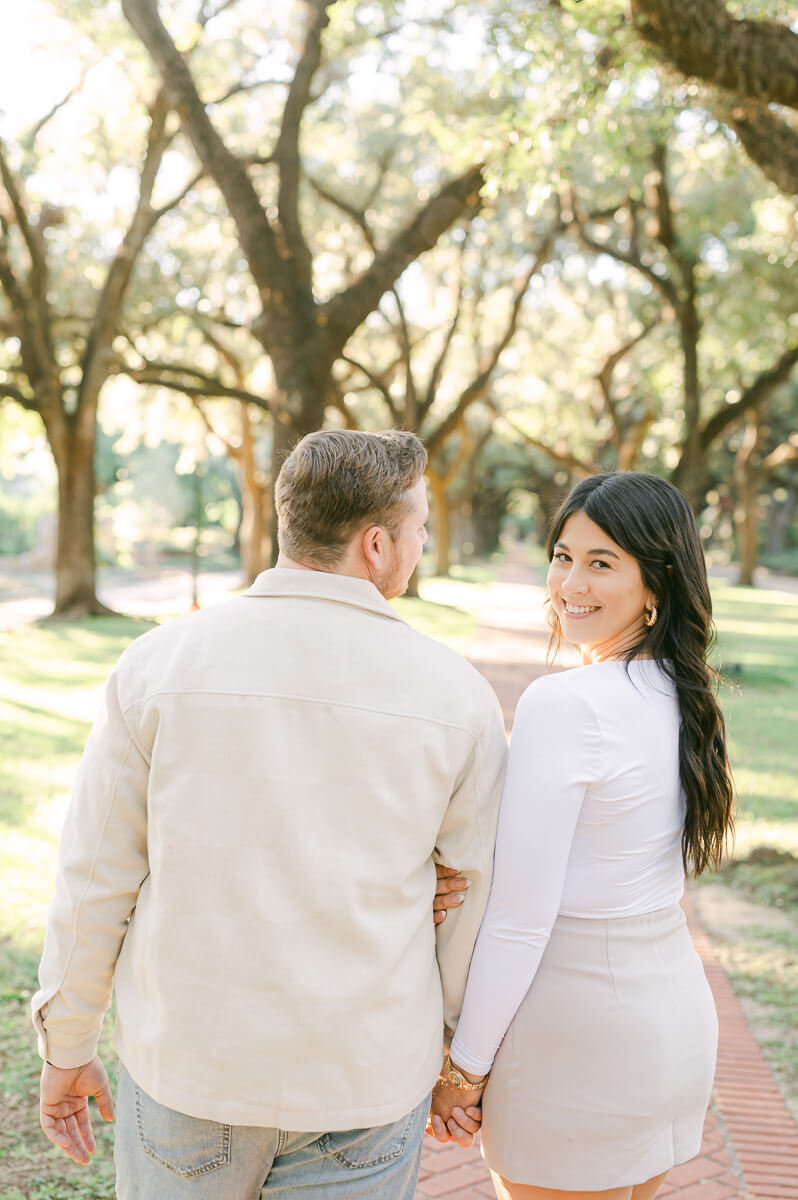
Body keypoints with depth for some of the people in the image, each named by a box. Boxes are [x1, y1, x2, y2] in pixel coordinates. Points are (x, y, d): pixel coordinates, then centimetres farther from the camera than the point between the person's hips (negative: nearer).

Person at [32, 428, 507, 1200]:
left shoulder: (159, 663, -10)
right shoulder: (455, 696, -10)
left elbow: (97, 877, -6)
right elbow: (475, 905, -1)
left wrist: (65, 1047, 8)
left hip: (190, 1058, 1)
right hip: (362, 1079, 0)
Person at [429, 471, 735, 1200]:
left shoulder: (563, 704, -21)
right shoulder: (685, 699, 4)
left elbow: (520, 917, -21)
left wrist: (464, 1064, -10)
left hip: (577, 1034, -8)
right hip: (679, 1012, 8)